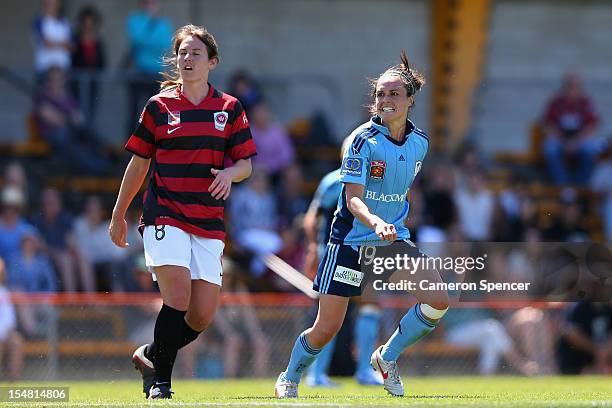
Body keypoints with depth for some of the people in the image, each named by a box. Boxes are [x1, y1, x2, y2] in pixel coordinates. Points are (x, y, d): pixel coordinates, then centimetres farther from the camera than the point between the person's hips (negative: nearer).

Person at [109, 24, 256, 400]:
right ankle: (161, 382, -9)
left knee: (203, 315, -2)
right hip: (164, 215, -3)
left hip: (209, 224, 3)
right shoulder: (158, 107, 5)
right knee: (178, 296, -20)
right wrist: (118, 215, 15)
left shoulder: (230, 108, 8)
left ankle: (151, 355, 23)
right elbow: (138, 164, 12)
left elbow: (246, 163, 9)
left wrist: (230, 173, -15)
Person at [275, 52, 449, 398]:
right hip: (350, 239, -5)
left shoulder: (419, 142, 0)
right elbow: (353, 199, -24)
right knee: (326, 329, -4)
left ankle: (388, 357, 9)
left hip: (394, 237, 5)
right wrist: (376, 223, -41)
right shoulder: (364, 139, -17)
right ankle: (289, 379, 25)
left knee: (438, 300, -14)